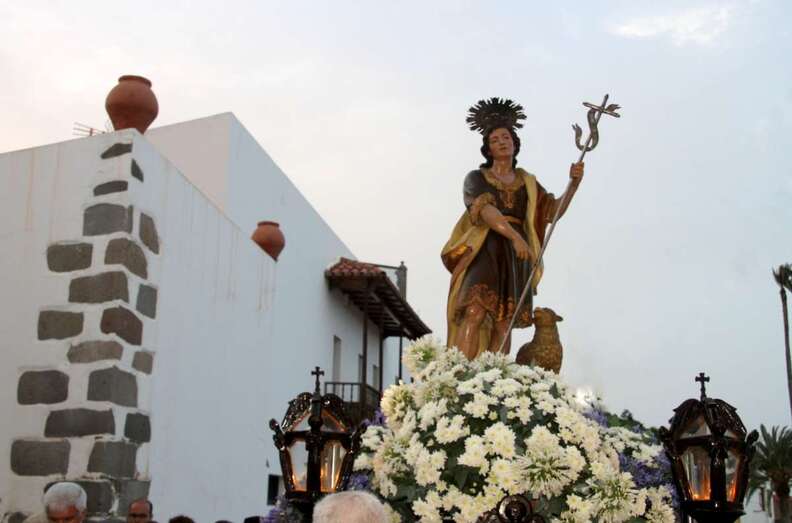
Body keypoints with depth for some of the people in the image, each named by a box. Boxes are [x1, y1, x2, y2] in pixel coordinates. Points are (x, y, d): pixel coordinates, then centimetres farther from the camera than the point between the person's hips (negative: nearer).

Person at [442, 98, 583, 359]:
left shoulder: (527, 182, 20)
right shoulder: (476, 178, 7)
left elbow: (554, 210, 10)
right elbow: (485, 210, -11)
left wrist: (573, 184, -8)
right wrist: (514, 236, -27)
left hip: (516, 257, 4)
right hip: (485, 251, -4)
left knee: (503, 323, -5)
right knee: (475, 314, -23)